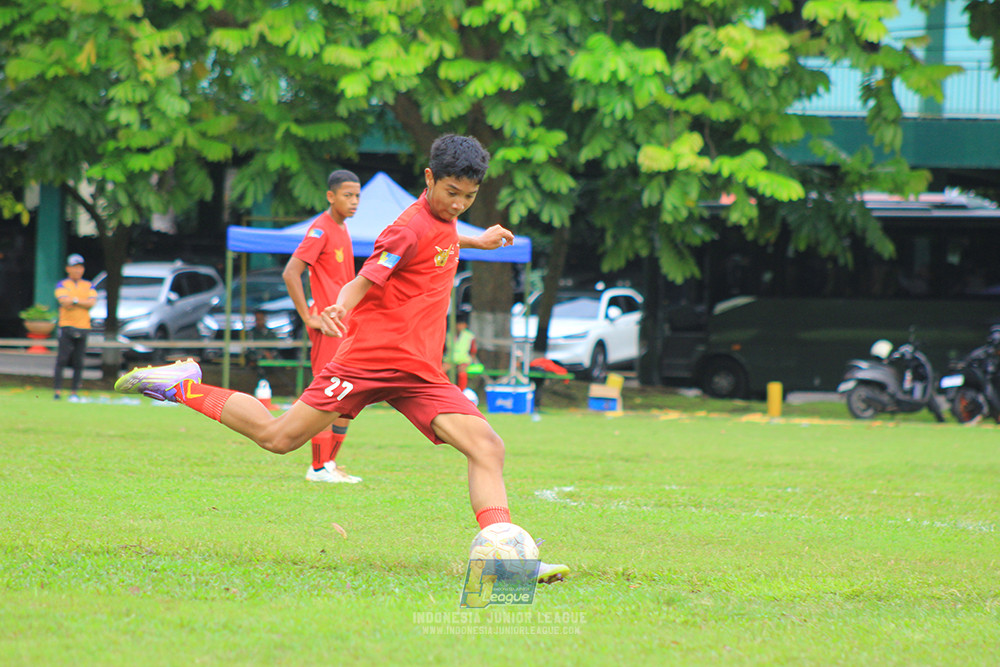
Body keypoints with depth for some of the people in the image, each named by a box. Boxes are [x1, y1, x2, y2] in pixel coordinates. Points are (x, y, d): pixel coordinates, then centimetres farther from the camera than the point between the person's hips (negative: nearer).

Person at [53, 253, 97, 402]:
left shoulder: (88, 286, 15)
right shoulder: (62, 285, 6)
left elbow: (92, 303, -2)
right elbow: (65, 302, -11)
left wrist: (74, 301, -9)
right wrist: (82, 302, -6)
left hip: (83, 327, 3)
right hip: (66, 326, -3)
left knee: (78, 362, 0)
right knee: (62, 359, -11)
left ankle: (75, 392, 4)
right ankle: (57, 391, -11)